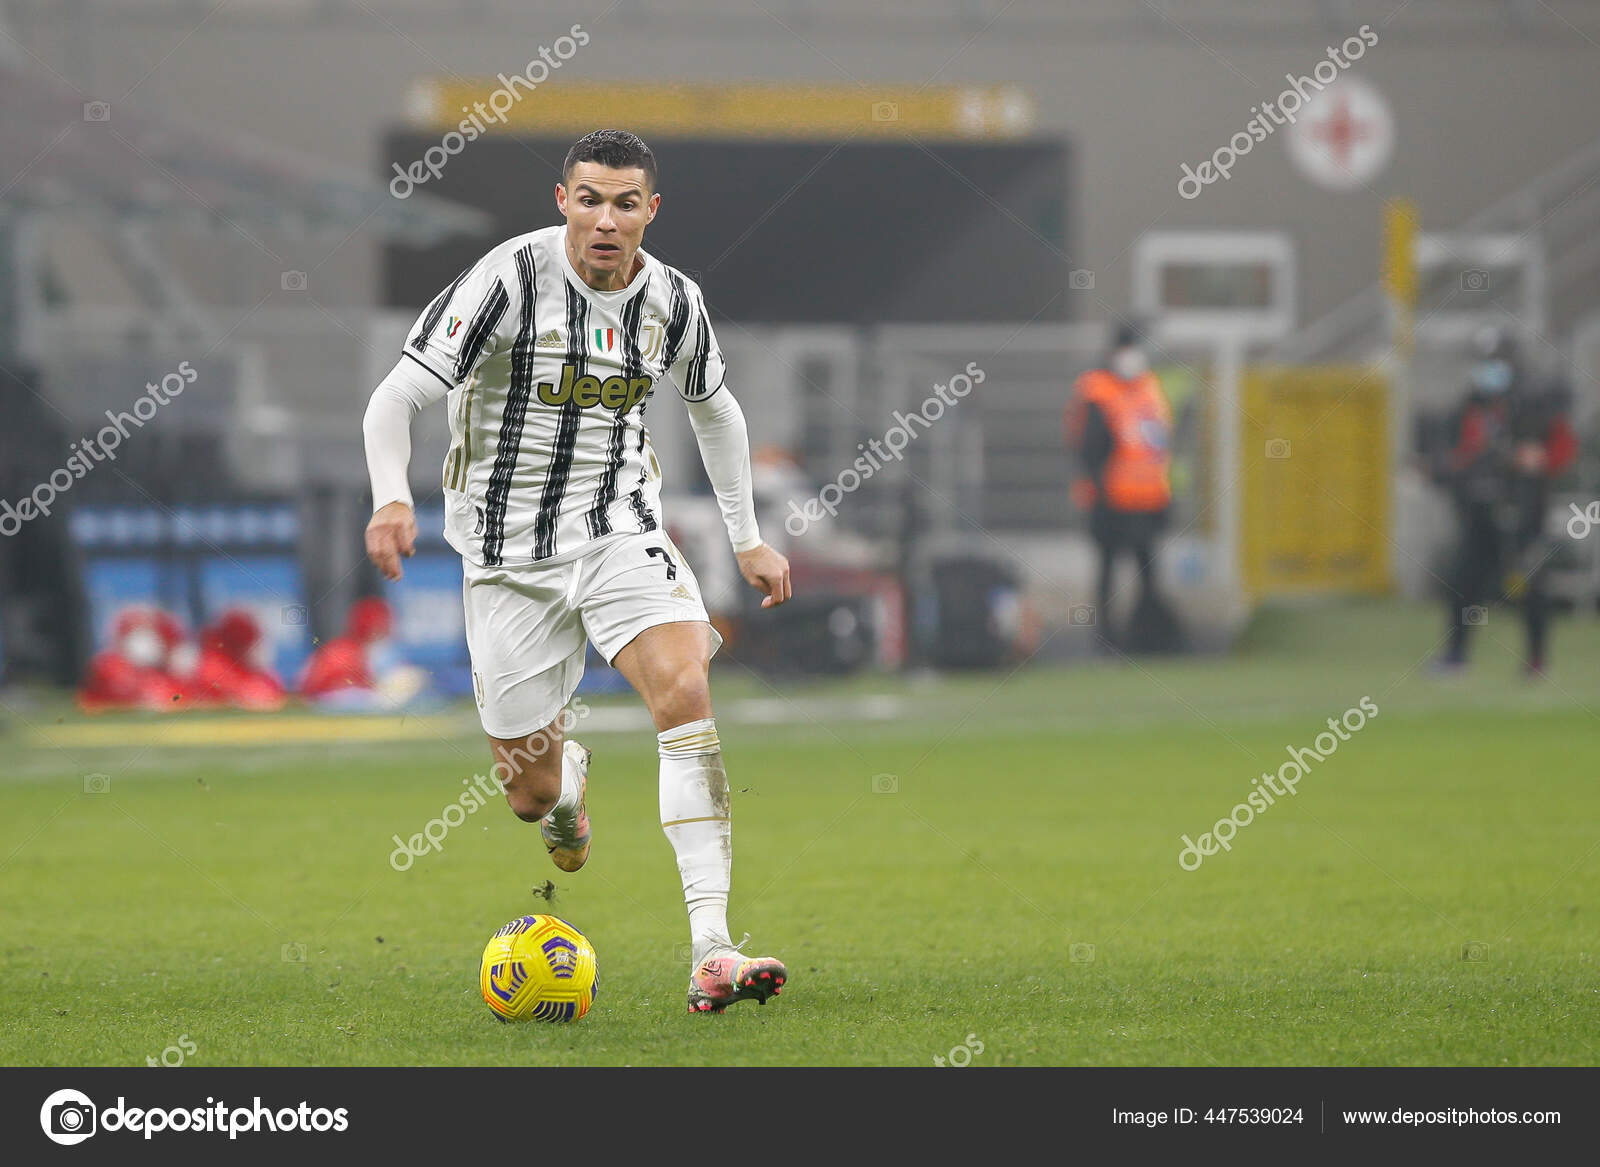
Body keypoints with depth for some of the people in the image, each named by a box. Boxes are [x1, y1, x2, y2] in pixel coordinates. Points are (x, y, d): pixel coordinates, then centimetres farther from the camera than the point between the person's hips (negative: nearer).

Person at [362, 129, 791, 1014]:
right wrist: (390, 498, -33)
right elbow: (396, 397, -15)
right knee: (533, 795, 1)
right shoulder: (509, 279, -14)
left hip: (621, 532, 2)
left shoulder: (673, 301, 1)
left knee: (684, 687, -26)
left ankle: (711, 953, -32)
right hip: (510, 552, -2)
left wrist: (748, 540, 23)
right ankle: (568, 783, 46)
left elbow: (714, 409, 22)